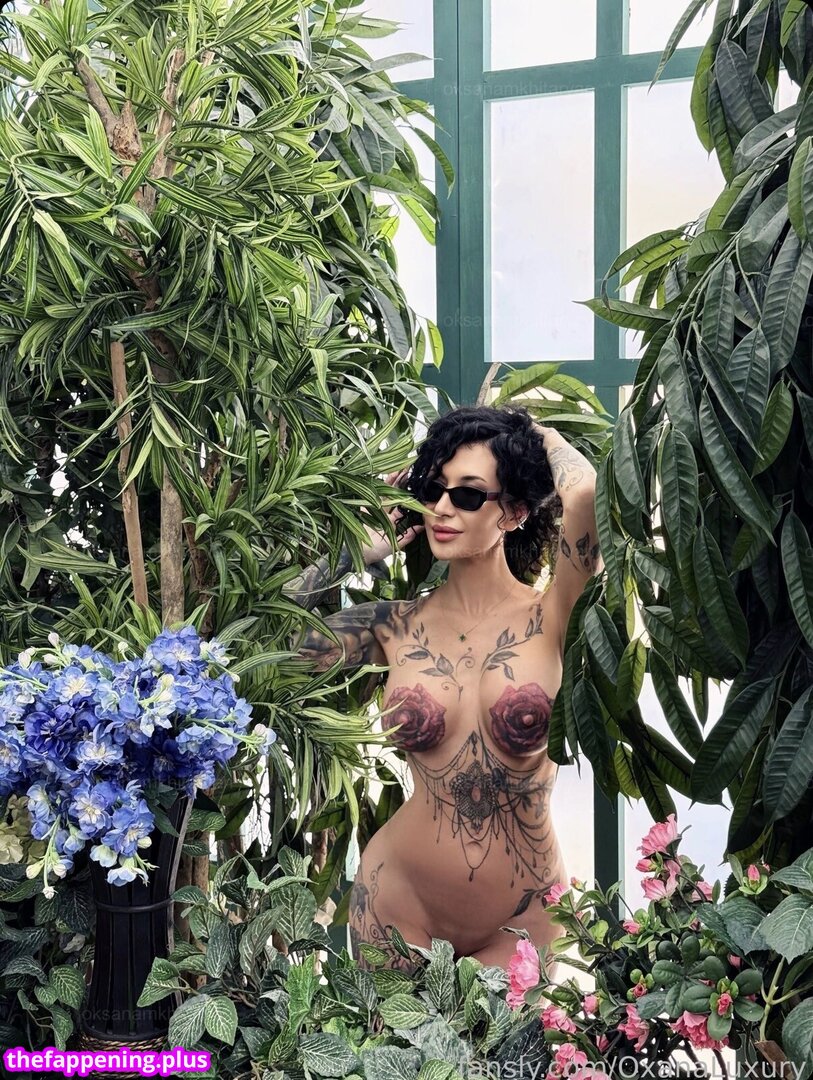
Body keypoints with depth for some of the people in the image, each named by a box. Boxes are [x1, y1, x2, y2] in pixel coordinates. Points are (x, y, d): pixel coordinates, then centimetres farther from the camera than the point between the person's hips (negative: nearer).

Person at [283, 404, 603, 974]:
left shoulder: (548, 620, -10)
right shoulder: (397, 625, -2)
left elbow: (583, 489, -26)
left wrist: (531, 429, -6)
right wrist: (359, 549, -1)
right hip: (400, 900, 2)